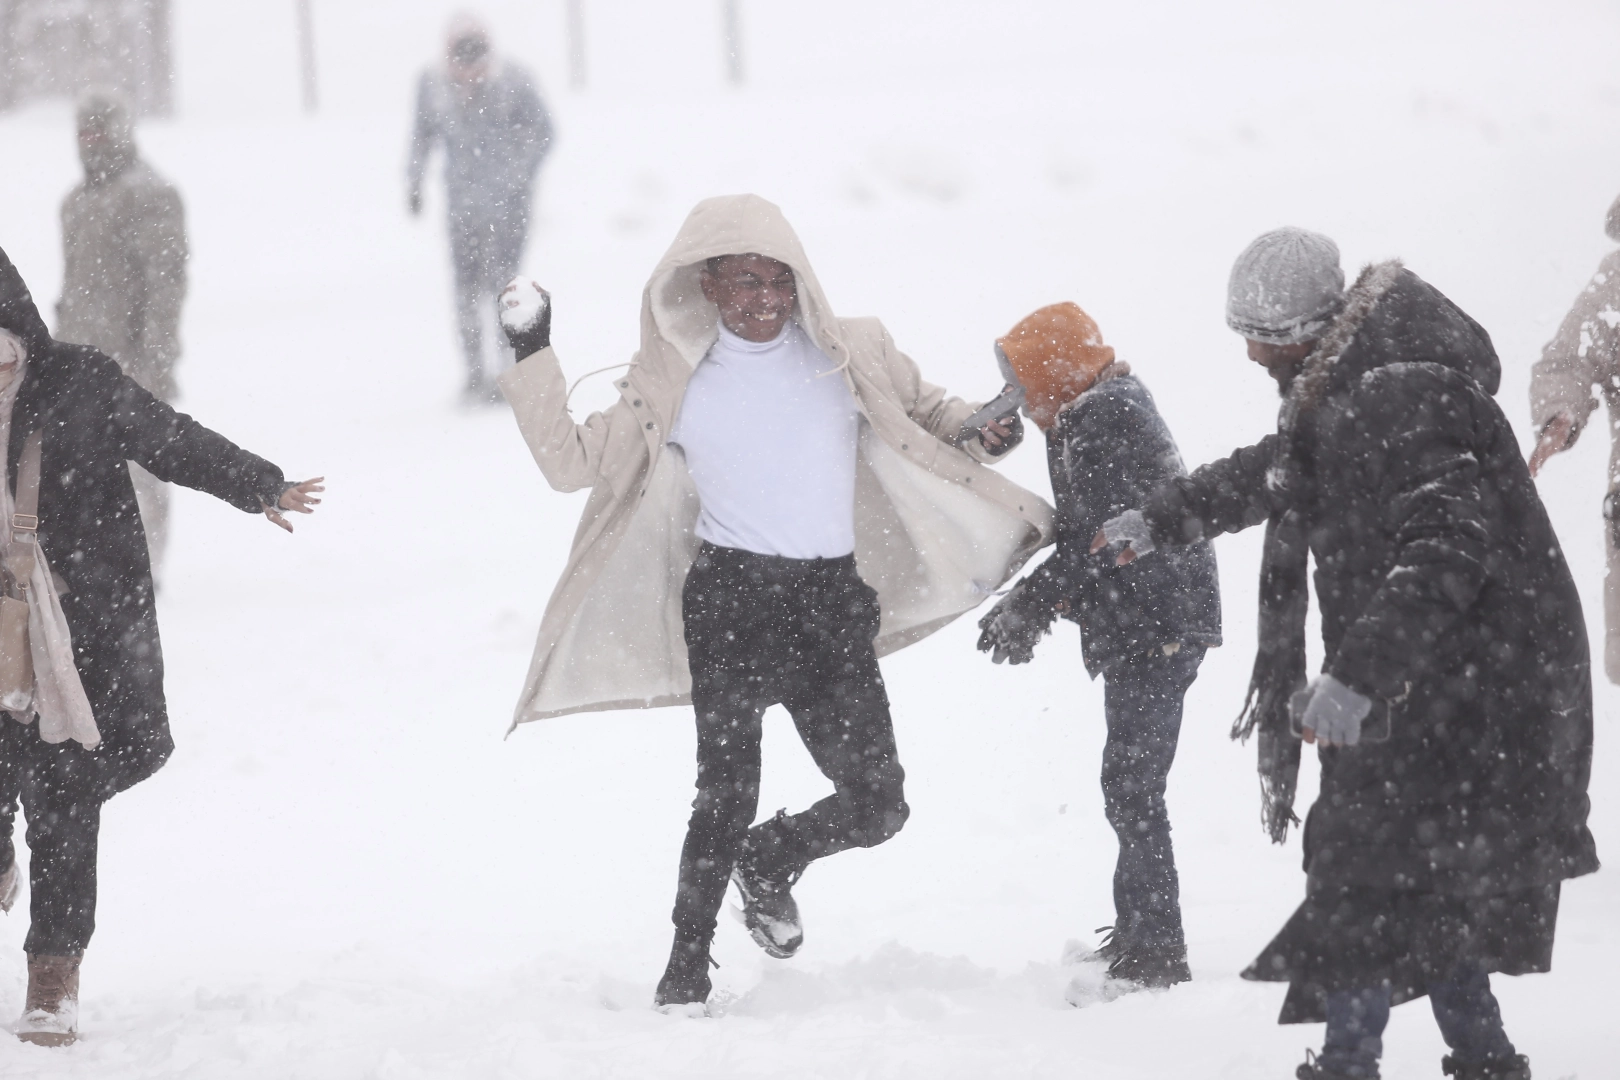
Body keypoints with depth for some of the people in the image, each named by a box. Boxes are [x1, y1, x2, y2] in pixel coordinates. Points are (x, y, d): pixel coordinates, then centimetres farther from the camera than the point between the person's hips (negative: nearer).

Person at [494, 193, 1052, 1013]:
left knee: (875, 804, -1)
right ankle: (687, 967, 5)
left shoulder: (853, 355, 8)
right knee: (726, 790, -10)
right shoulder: (673, 385, 5)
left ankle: (766, 866, 29)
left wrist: (978, 433, 1)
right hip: (729, 599, -2)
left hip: (836, 602, 2)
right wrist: (532, 359, 0)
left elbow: (926, 415, 22)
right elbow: (575, 461, 8)